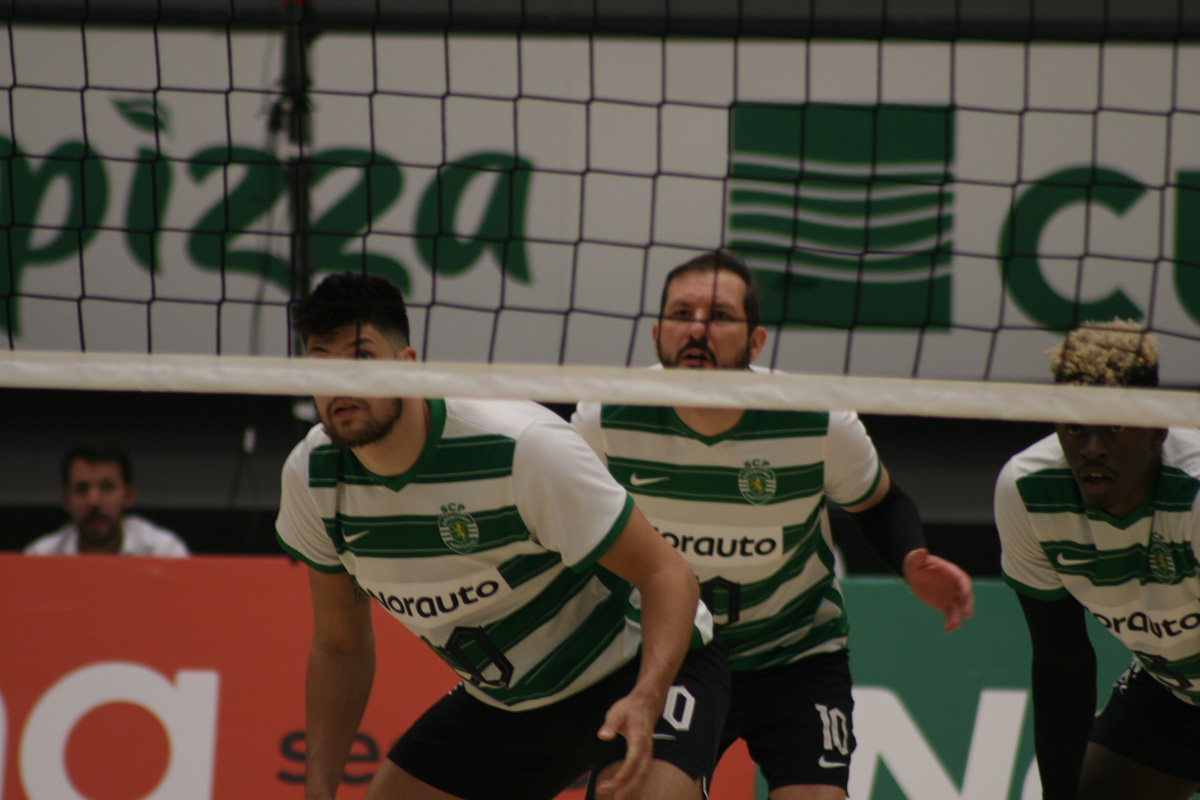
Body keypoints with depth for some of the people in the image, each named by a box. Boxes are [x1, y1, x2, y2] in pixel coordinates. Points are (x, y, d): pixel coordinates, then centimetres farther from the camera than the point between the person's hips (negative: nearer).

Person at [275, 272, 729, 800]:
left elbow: (668, 575, -25)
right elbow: (341, 644, 3)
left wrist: (644, 702, -42)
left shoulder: (521, 446, -30)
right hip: (501, 700, 6)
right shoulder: (311, 476, -11)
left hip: (645, 664, -6)